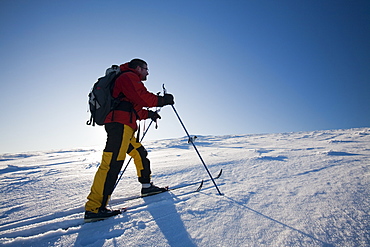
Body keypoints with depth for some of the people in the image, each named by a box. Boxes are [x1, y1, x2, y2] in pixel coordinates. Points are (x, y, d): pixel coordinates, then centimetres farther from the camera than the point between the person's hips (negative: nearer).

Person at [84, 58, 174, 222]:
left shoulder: (129, 80, 33)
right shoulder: (130, 77, 2)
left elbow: (135, 109, 31)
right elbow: (143, 98, -13)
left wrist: (148, 114, 23)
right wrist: (163, 100, -2)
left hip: (123, 127, 11)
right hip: (120, 124, -11)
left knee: (140, 153, 17)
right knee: (112, 164, -16)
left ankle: (147, 186, 27)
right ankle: (93, 208, -14)